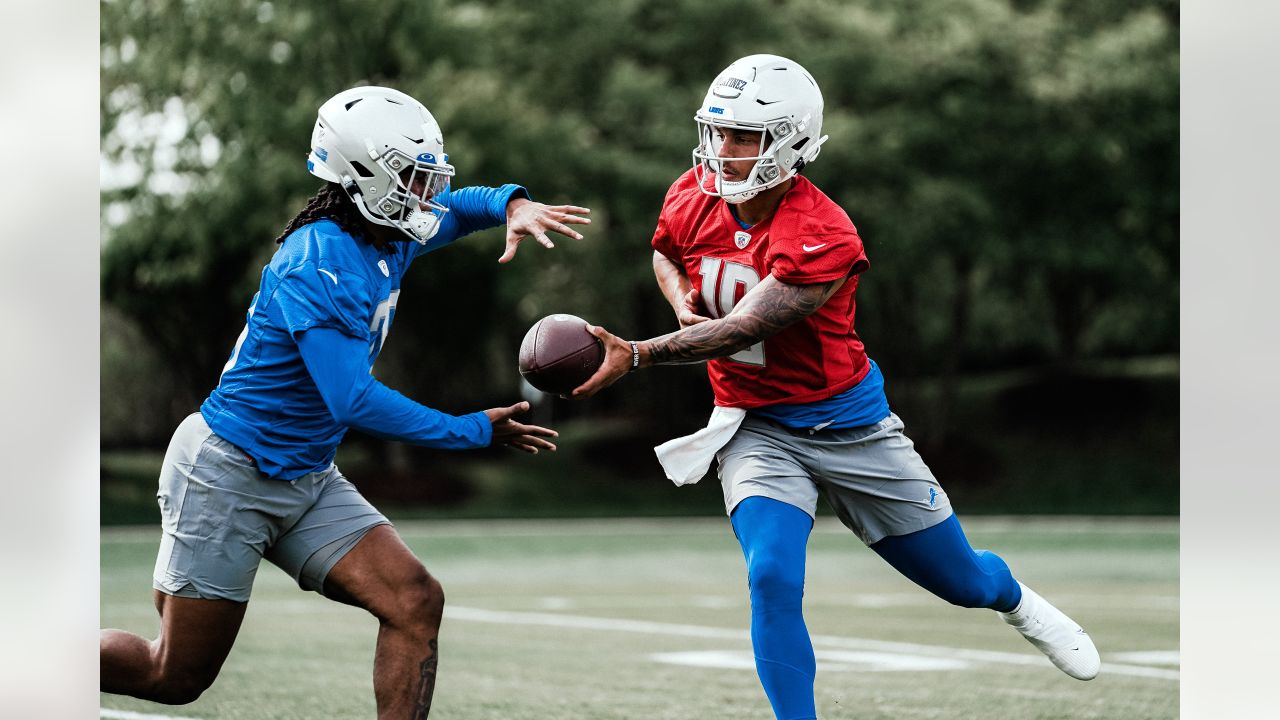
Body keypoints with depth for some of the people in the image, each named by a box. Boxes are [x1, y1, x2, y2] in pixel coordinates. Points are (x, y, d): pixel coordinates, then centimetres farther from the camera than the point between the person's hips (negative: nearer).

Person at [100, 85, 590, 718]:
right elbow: (354, 402, -28)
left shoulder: (388, 238, 1)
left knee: (415, 604, -10)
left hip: (309, 481, 8)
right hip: (226, 475, -8)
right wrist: (477, 432, -21)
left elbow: (460, 208, 20)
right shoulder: (319, 266, -24)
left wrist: (515, 205, -4)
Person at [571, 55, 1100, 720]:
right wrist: (685, 307, -7)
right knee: (772, 579, -24)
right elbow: (665, 255, 15)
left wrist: (637, 355, -41)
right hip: (757, 431, 3)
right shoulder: (693, 198, -9)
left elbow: (743, 329, -33)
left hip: (848, 426, -3)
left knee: (962, 579, 14)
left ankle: (1014, 599, 50)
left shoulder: (822, 239, -28)